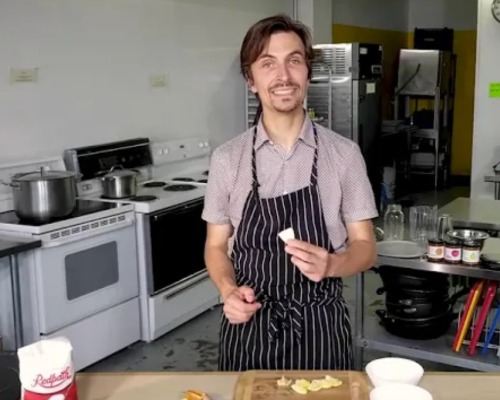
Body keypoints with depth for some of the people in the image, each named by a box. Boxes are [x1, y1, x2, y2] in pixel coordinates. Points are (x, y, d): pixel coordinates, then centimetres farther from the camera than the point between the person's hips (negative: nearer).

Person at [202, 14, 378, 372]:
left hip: (320, 328, 0)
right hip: (248, 327, 1)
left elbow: (365, 247, -1)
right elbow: (217, 245, 5)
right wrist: (228, 290, -15)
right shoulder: (227, 158, -2)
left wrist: (330, 264, -22)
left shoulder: (344, 154, -5)